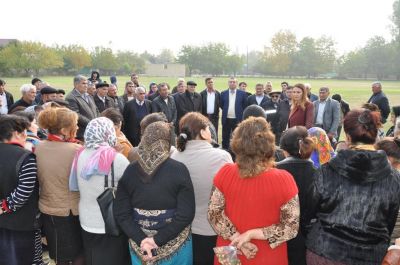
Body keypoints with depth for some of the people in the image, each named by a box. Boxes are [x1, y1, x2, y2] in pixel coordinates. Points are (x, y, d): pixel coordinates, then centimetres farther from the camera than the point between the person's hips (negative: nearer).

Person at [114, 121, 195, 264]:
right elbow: (186, 214, -19)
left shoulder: (129, 170, -7)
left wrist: (141, 240, -11)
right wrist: (158, 240, -15)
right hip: (175, 247, -2)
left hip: (139, 246, 2)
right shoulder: (179, 170, -15)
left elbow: (121, 213, -7)